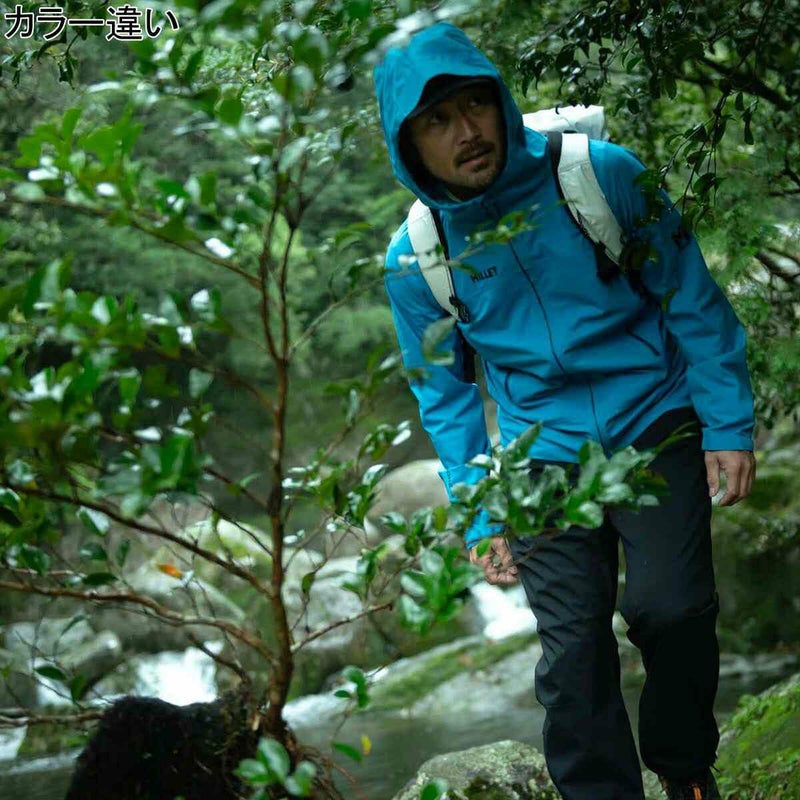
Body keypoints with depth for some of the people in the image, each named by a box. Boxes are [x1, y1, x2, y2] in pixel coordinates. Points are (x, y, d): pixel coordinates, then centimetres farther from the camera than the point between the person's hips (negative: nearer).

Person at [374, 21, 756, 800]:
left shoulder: (603, 175, -13)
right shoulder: (414, 260, -7)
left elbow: (692, 299, -4)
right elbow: (446, 395, 5)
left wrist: (729, 423, -6)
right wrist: (478, 514, 2)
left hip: (656, 428, -1)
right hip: (546, 464, 1)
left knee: (672, 609, -10)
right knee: (573, 652, -3)